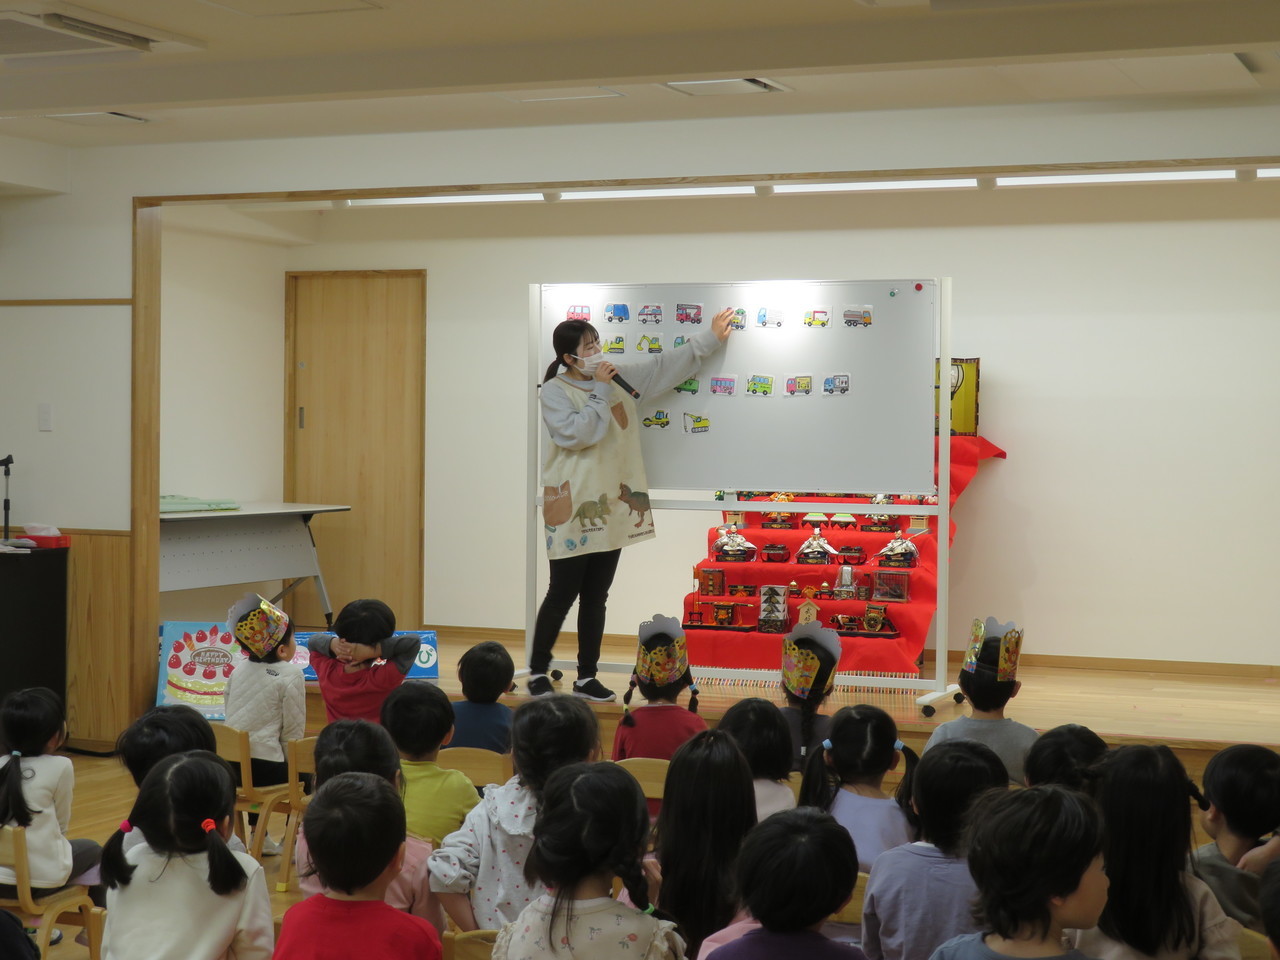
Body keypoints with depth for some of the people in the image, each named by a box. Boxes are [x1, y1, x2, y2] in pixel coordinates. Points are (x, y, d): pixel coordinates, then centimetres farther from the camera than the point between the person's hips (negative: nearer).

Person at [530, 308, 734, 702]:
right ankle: (537, 673, 10)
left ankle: (587, 677, 15)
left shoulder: (620, 379, 10)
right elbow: (575, 433, -20)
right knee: (562, 595, -2)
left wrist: (709, 339, 15)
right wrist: (601, 393, -14)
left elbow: (666, 365, 16)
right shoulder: (553, 391, -7)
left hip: (611, 506, 6)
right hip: (572, 509, -6)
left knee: (596, 596, 9)